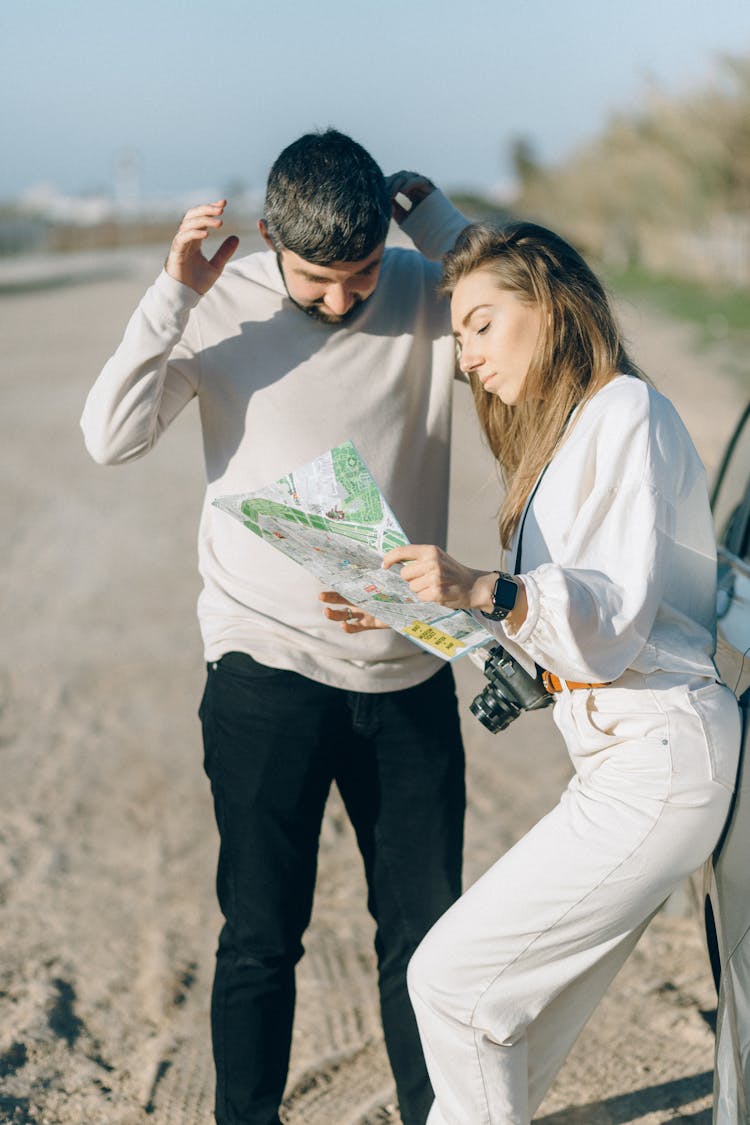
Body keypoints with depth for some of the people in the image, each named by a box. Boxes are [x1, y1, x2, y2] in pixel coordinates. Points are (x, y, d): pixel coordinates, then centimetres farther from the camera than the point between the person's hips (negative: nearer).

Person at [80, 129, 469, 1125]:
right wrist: (173, 294, -19)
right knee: (262, 934, 3)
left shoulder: (426, 297, -1)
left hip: (409, 674, 2)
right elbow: (111, 437, -11)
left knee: (426, 924, 11)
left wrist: (430, 209, -13)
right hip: (268, 670, -2)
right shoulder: (222, 305, -5)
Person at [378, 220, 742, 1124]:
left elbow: (619, 613, -19)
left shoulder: (626, 411, -9)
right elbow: (545, 634, 17)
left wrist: (488, 592, -33)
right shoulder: (560, 432, 20)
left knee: (452, 975, -9)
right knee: (525, 1022, 11)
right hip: (620, 753, 9)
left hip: (657, 759, -9)